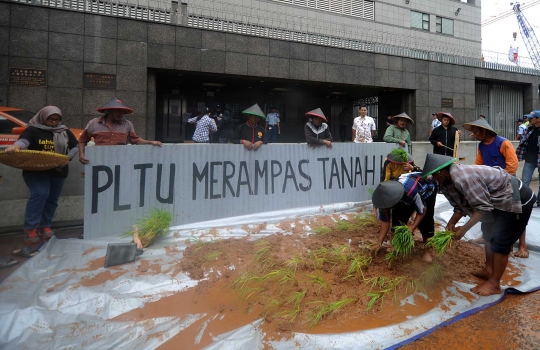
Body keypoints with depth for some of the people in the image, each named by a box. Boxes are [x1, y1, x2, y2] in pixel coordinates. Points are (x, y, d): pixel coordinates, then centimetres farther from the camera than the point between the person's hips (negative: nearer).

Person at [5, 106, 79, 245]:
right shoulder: (33, 130, -4)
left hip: (58, 171, 4)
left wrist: (68, 157, -2)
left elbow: (76, 146, 15)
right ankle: (30, 228, -11)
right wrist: (15, 146, -45)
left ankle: (45, 226, 21)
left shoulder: (65, 132, 9)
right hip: (35, 170, -4)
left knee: (52, 199, 8)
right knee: (40, 194, -22)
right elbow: (23, 140, -22)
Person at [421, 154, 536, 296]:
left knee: (500, 243, -5)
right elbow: (460, 206, 2)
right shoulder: (449, 180, -4)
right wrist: (451, 223, -9)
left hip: (517, 200, -10)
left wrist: (464, 229, -23)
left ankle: (494, 284, 8)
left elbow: (483, 207, -28)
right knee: (489, 232, 20)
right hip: (500, 200, 10)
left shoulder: (463, 177, -34)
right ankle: (488, 270, 35)